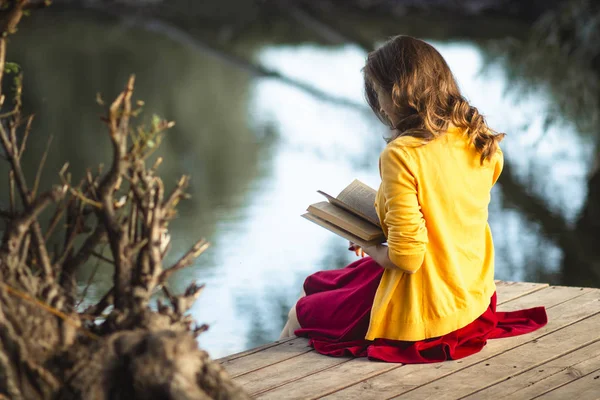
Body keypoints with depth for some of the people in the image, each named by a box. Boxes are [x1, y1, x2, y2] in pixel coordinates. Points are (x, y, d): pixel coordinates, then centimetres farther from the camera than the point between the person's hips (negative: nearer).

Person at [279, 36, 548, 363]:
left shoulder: (402, 155, -25)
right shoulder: (481, 143, -2)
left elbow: (405, 257, -26)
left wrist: (369, 248, -5)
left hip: (423, 313, -8)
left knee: (304, 313, 19)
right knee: (317, 284, 28)